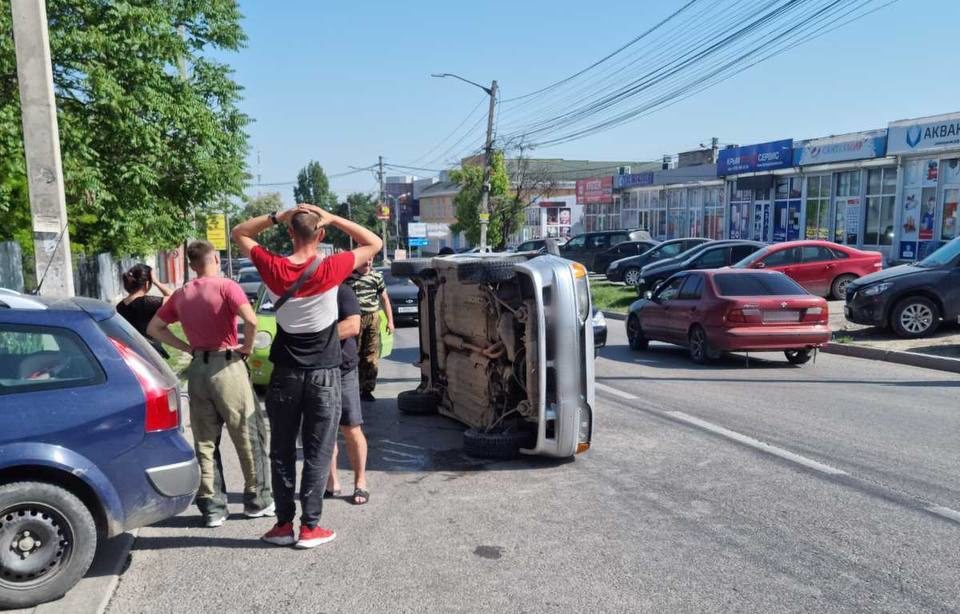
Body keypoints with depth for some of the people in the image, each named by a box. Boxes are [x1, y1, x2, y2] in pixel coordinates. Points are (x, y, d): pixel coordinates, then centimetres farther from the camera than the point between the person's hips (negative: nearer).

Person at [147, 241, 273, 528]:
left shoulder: (181, 295, 9)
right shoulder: (226, 286, -9)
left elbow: (153, 327, 14)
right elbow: (251, 320, -23)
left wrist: (187, 347, 9)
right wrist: (247, 346, -7)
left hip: (197, 368, 5)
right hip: (227, 366, -5)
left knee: (205, 441, 12)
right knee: (248, 436, 7)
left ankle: (212, 506, 17)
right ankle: (257, 500, 15)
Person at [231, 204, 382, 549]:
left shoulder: (272, 268, -8)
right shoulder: (329, 270, -14)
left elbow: (239, 234, 10)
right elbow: (374, 243, -2)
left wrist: (277, 216, -3)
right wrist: (332, 218, -7)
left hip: (285, 375, 2)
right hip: (324, 375, -2)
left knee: (282, 452, 13)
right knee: (317, 453, 6)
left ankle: (284, 523, 18)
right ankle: (310, 527, 10)